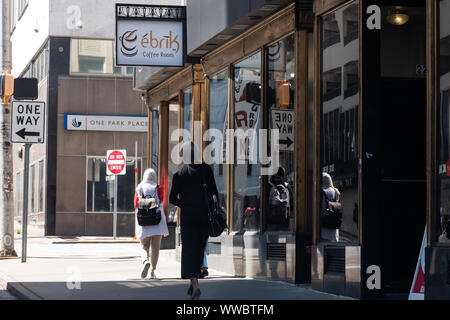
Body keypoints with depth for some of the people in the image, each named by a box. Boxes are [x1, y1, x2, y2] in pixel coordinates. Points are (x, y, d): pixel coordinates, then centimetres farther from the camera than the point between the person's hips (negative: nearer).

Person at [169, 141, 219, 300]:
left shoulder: (179, 173, -4)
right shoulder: (206, 169, -2)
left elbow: (173, 199, -1)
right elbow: (214, 192, -4)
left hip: (188, 214, -2)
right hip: (205, 213, 2)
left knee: (189, 248, -1)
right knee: (199, 248, 15)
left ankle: (195, 284, -19)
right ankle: (193, 283, 22)